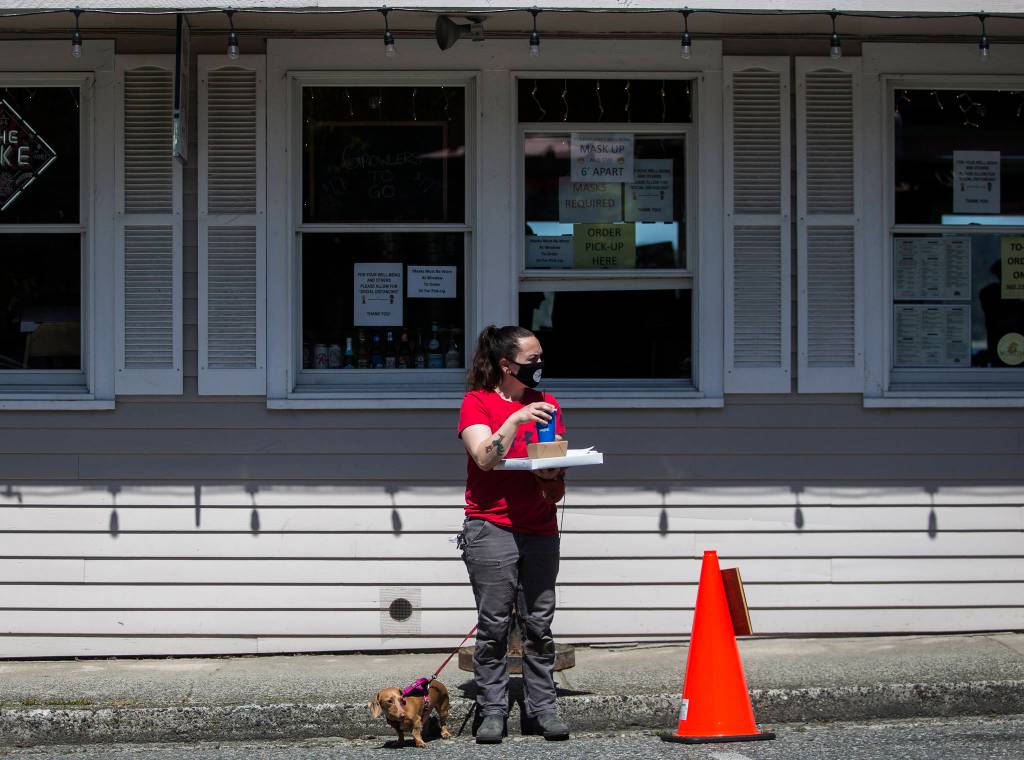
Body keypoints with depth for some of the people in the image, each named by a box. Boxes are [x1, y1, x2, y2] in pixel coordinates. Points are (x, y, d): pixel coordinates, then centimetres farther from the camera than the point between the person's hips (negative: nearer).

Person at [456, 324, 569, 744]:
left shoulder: (546, 404, 16)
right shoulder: (477, 402, 2)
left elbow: (559, 461, 16)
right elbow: (484, 457, -11)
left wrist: (553, 473, -6)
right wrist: (516, 419, -20)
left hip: (540, 531, 4)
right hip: (491, 528, -4)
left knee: (539, 625, 2)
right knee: (494, 626, -4)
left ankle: (542, 709, 6)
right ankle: (491, 712, 0)